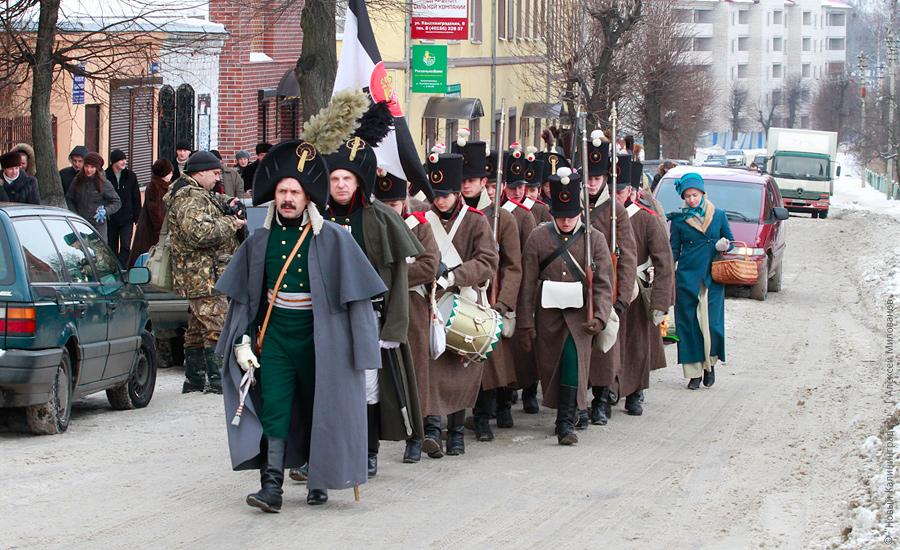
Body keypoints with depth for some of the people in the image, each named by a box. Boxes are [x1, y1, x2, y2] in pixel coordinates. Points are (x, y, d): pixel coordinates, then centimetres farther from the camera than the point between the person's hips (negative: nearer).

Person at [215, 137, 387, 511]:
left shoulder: (332, 240, -6)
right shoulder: (261, 241, 5)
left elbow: (356, 295, -4)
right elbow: (243, 295, 13)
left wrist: (358, 347, -7)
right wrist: (242, 339, 6)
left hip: (318, 339, -2)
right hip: (274, 337, 2)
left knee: (318, 409, 6)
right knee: (273, 408, -7)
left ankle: (318, 480, 19)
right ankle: (272, 485, -11)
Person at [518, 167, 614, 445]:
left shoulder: (594, 239, 1)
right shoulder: (538, 238, 1)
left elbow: (603, 283, -2)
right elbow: (528, 284, 1)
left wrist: (599, 316, -16)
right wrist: (526, 324, -2)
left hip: (579, 315, -2)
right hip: (548, 315, 2)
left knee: (573, 357, -21)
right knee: (551, 366, 7)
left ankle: (567, 422, -20)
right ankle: (564, 416, 28)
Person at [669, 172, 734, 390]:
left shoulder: (718, 215, 7)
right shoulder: (679, 220, 6)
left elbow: (731, 241, 14)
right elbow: (673, 250, 9)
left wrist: (724, 246, -9)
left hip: (712, 277, 0)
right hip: (687, 278, 0)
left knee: (711, 323, -7)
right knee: (689, 324, -1)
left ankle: (709, 363, 16)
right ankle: (694, 372, 6)